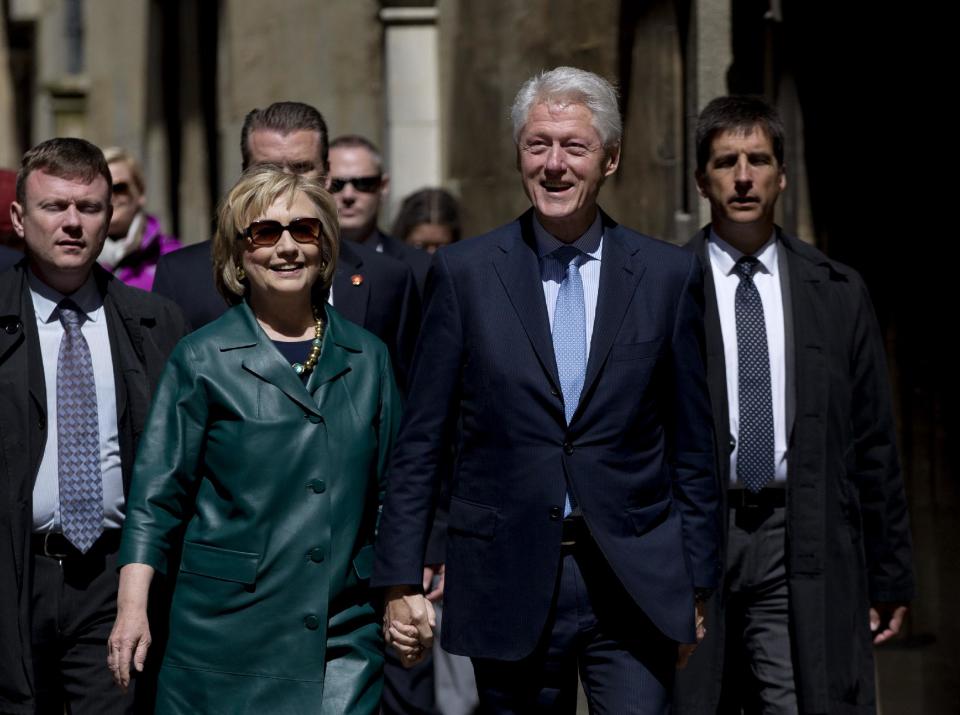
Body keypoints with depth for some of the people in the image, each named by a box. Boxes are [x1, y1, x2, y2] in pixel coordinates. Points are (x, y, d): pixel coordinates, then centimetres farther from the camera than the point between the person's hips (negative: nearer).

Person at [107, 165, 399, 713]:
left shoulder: (367, 358, 10)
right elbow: (158, 492, 0)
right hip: (228, 633, -2)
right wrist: (133, 607, -7)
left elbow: (390, 489, 15)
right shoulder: (203, 360, 1)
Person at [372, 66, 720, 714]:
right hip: (509, 583, 0)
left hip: (636, 585, 0)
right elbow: (420, 443, 3)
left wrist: (696, 585, 5)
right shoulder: (464, 272, 2)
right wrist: (401, 581, -1)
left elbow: (692, 446, 7)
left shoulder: (669, 275, 4)